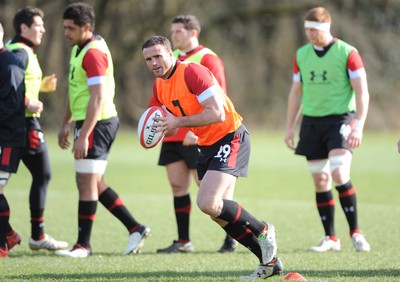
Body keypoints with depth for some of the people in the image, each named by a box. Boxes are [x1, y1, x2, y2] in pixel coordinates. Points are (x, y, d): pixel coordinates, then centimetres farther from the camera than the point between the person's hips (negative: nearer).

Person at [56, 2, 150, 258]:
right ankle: (135, 228, 17)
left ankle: (83, 244, 1)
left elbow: (97, 98, -24)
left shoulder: (94, 53, -18)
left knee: (87, 183, -5)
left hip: (97, 123, -10)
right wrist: (66, 124, 25)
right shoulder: (78, 49, 13)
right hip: (86, 122, 10)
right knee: (94, 183, 13)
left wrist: (84, 135, -27)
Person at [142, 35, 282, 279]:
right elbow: (172, 125, 17)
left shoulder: (192, 72, -19)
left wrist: (178, 122, -28)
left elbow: (217, 113, -26)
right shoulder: (159, 86, 7)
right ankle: (269, 261, 16)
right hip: (207, 146, 9)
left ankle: (262, 230, -1)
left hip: (231, 138, -9)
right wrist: (160, 130, -6)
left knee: (208, 203, -22)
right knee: (220, 213, 6)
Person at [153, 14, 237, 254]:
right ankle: (183, 241, 10)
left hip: (198, 136, -7)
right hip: (172, 135, 7)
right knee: (178, 185, 5)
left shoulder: (207, 59, -8)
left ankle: (231, 237, 6)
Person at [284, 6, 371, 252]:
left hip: (340, 119, -5)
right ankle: (331, 238, 10)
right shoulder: (301, 55, 9)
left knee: (339, 174, -19)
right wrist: (290, 127, 15)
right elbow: (296, 92, 18)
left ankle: (356, 232, -8)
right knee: (320, 180, 3)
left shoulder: (347, 53, -7)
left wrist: (358, 127, -16)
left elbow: (362, 93, -8)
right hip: (312, 122, 5)